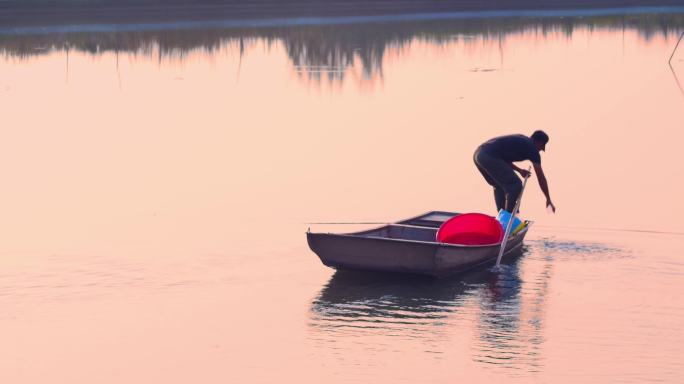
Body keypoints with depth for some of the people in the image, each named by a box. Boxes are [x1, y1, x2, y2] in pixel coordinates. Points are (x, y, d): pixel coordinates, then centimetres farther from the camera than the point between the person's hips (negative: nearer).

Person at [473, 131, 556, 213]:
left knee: (499, 186, 24)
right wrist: (548, 200, 15)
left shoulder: (521, 140, 28)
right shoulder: (532, 148, 5)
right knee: (515, 185, 1)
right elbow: (541, 177, 8)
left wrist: (519, 170, 29)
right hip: (489, 157, -9)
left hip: (478, 154, 9)